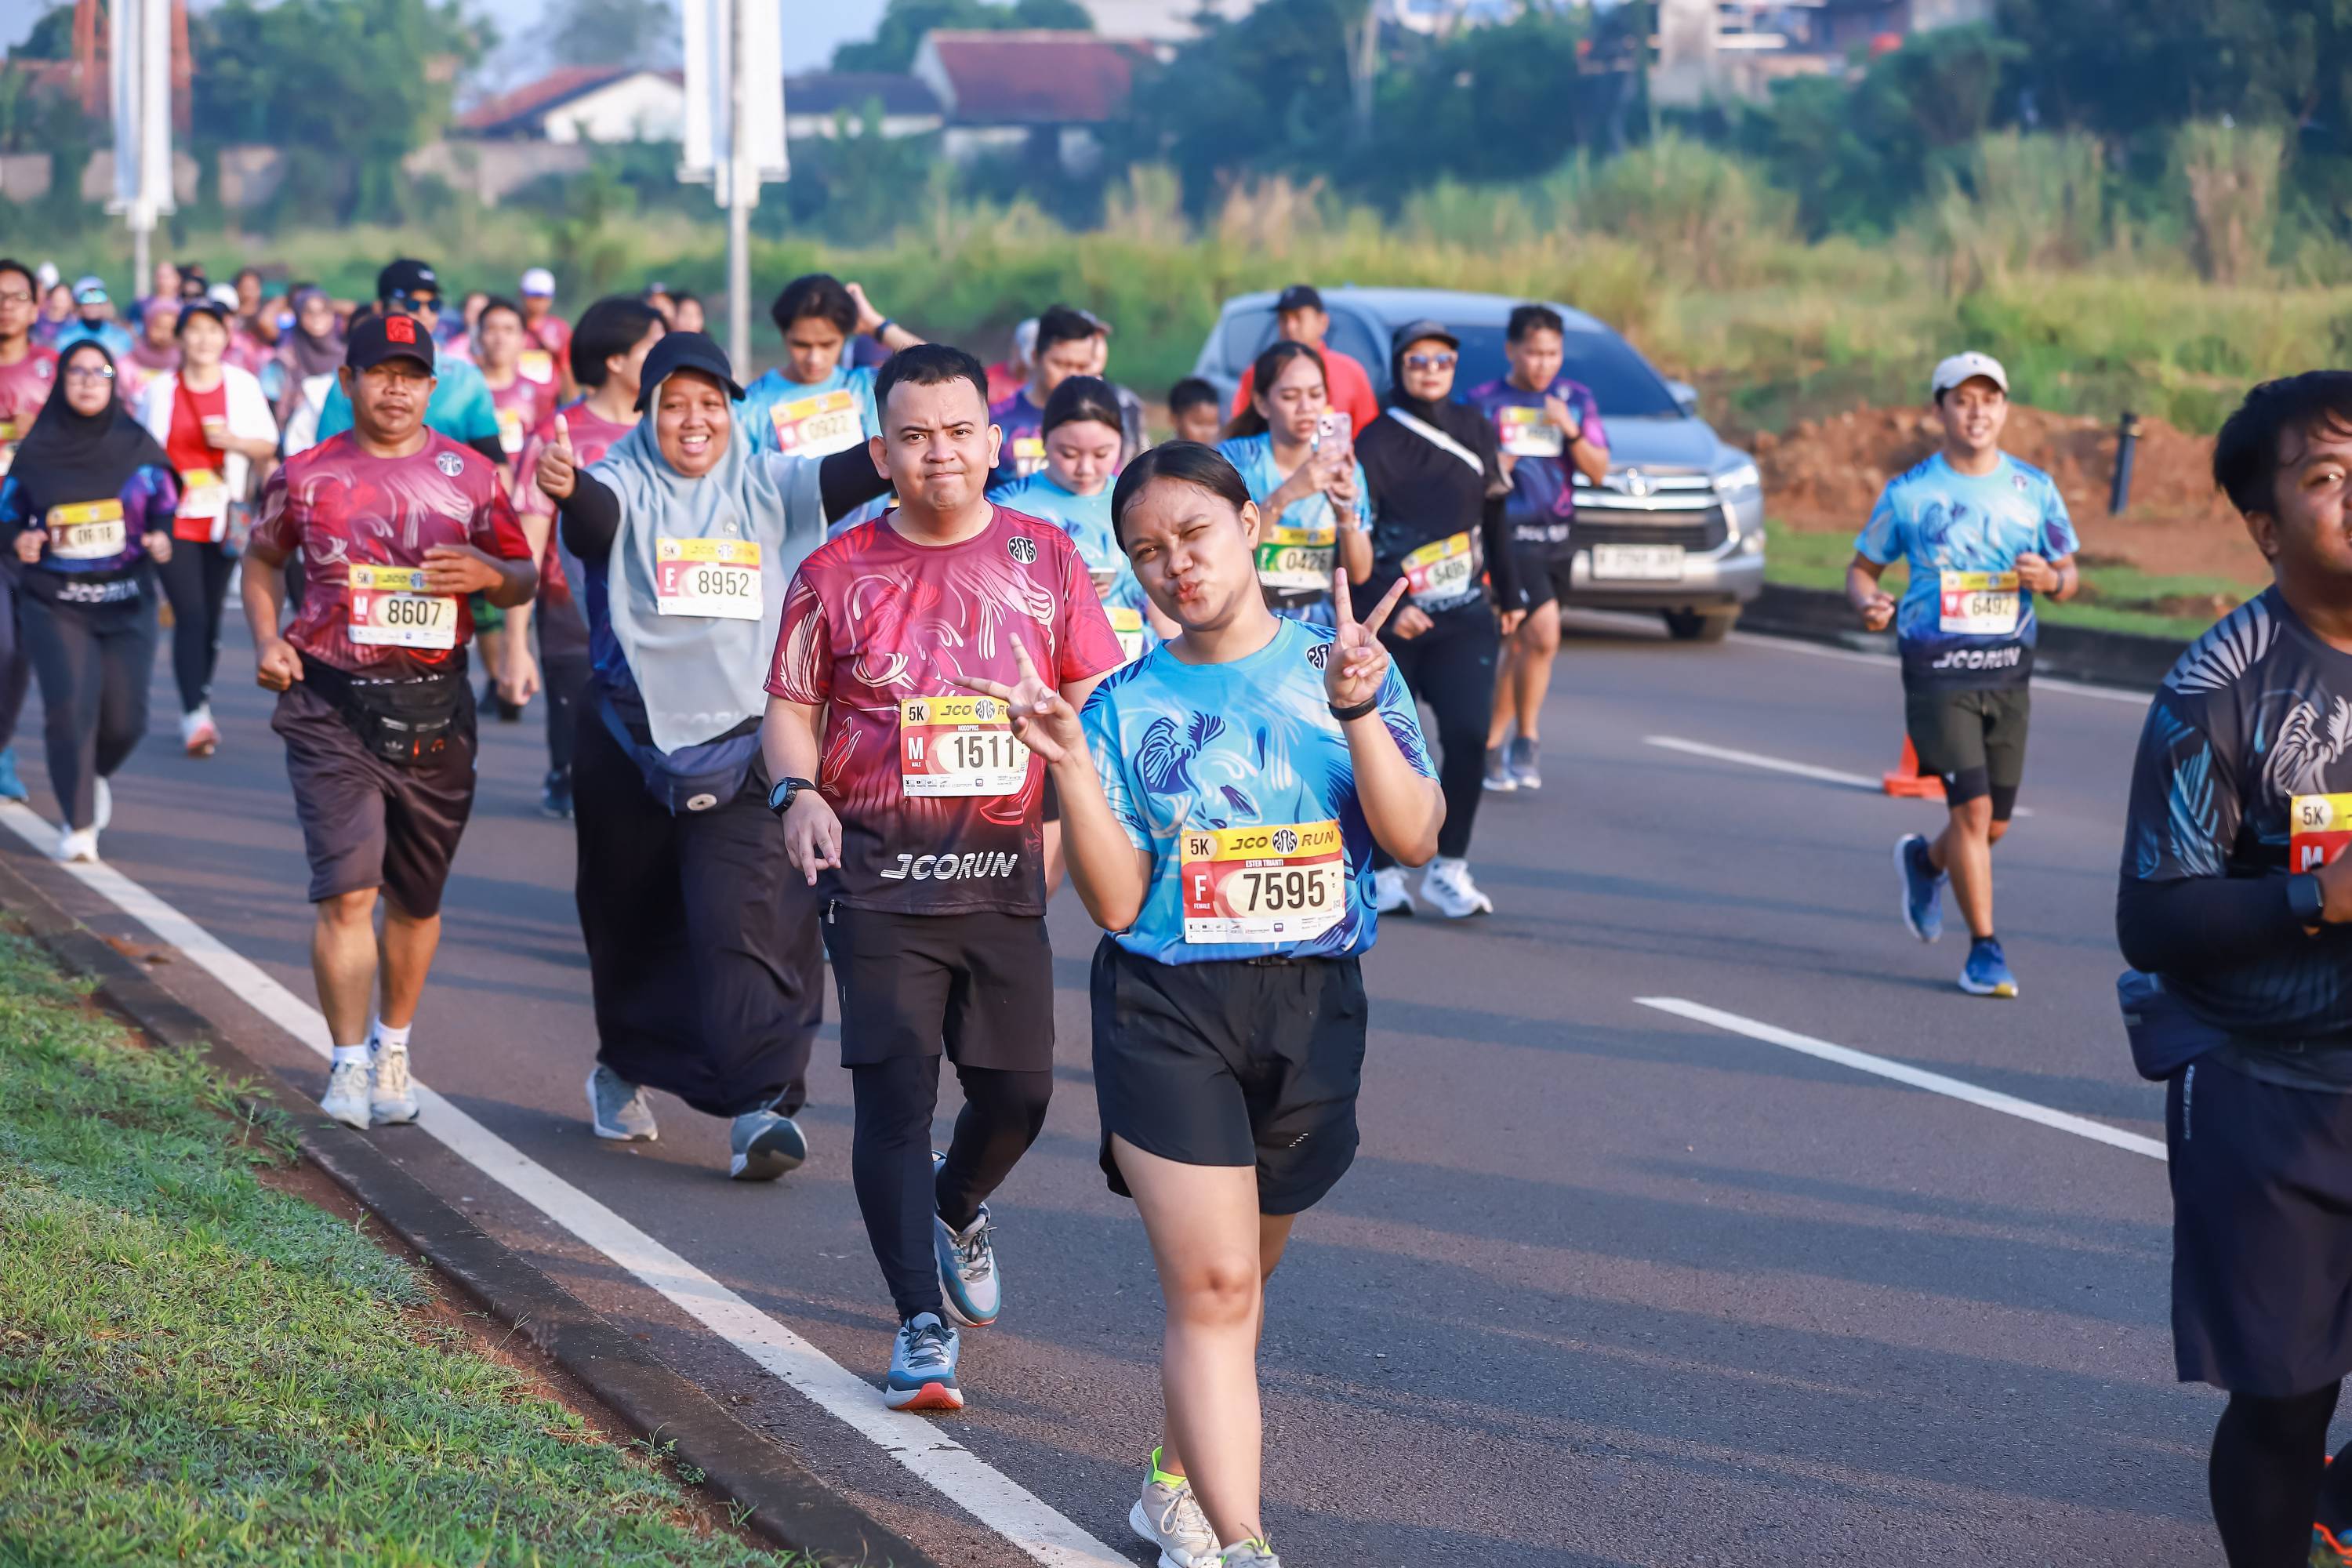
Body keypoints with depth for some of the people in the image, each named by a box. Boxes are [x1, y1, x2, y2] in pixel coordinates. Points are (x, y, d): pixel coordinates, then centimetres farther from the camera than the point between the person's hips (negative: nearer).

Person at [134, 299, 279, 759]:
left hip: (224, 521, 2)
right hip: (173, 522, -2)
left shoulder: (243, 385, 3)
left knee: (211, 618, 8)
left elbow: (268, 446, 4)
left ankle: (199, 705, 24)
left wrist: (232, 440, -14)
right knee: (190, 615, -13)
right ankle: (196, 716, -19)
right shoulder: (161, 390, 1)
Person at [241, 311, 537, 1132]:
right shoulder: (305, 477, 3)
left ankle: (393, 1051, 30)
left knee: (416, 900, 11)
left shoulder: (470, 476, 4)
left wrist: (487, 573, -11)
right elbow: (262, 559, 19)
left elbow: (524, 577, 12)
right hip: (332, 707, -2)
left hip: (433, 708, 2)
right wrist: (267, 639, 3)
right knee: (348, 890, -13)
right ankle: (348, 1066, -6)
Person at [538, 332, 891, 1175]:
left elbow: (845, 479, -14)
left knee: (742, 917, -13)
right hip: (632, 740, 0)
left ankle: (762, 1105, -16)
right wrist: (566, 488, -50)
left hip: (746, 739, 0)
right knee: (631, 920, 14)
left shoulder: (766, 487, 3)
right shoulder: (624, 484, -2)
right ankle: (622, 1070, 38)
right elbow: (597, 514, -25)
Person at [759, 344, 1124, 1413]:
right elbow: (791, 706, 7)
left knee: (1018, 1089, 7)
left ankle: (956, 1211, 42)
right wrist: (798, 791, -12)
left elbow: (1093, 701, 9)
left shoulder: (1044, 559, 6)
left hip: (1005, 865, 2)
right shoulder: (837, 574, 2)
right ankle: (924, 1327, -3)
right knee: (895, 1089, -8)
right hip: (879, 869, -2)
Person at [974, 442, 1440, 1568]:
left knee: (1235, 1276, 15)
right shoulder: (1127, 707, 2)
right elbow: (1115, 902, -4)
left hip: (1314, 1009, 2)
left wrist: (1357, 710, -21)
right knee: (1210, 1284, -12)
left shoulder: (1340, 667, 3)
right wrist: (1071, 765, -14)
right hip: (1167, 1011, -2)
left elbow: (1415, 838, -9)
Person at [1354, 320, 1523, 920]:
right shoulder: (1375, 443, -4)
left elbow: (1493, 518, 20)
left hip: (1465, 616, 3)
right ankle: (1381, 871, 13)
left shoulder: (1475, 430, 9)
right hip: (1392, 618, -3)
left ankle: (1448, 868, -2)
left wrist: (1508, 594, 25)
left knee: (1468, 734, -11)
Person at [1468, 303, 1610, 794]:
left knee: (1520, 645, 10)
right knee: (1544, 633, -19)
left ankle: (1491, 747, 20)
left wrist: (1572, 431, -13)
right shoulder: (1484, 402, -3)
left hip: (1557, 536, 5)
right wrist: (1500, 464, -19)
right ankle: (1526, 739, -5)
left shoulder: (1576, 399, 7)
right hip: (1509, 532, -5)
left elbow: (1599, 472, 2)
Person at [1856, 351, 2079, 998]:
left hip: (2007, 669, 3)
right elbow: (1862, 568, 7)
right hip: (1937, 669, -3)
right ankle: (1984, 950, -3)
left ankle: (1923, 861, 43)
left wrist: (2050, 580, -12)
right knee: (1972, 808, -14)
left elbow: (2069, 574, 12)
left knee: (1994, 824, 9)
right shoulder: (1908, 493, -1)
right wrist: (1868, 604, -15)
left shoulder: (2035, 489, 5)